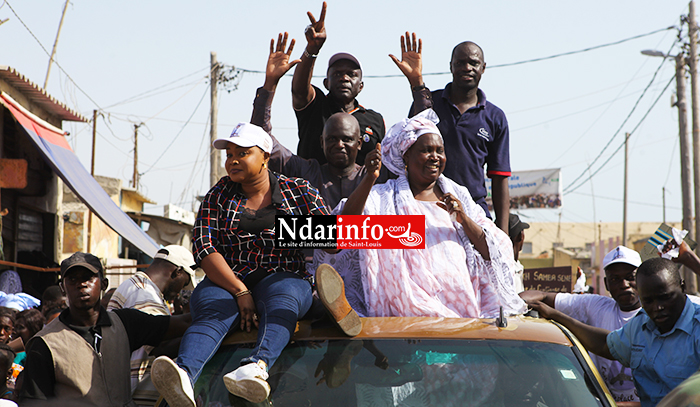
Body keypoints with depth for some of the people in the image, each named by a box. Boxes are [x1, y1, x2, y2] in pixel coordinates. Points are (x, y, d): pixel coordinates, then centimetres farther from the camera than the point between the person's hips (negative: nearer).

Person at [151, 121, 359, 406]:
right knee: (211, 310, -33)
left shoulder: (298, 192, 11)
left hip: (283, 279, -1)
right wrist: (240, 291, -15)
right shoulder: (219, 195, 12)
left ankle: (258, 365, -67)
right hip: (226, 282, 1)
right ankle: (184, 375, -64)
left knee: (281, 298, -36)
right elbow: (203, 247, 0)